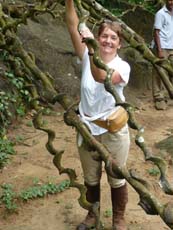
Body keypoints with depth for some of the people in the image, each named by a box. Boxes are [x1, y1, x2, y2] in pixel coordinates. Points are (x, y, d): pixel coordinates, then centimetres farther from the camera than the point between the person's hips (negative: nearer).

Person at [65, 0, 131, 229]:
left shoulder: (122, 66, -14)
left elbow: (101, 77, -35)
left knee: (117, 179, 15)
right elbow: (73, 27, -18)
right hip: (87, 129, 3)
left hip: (113, 131, -3)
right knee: (91, 179, 21)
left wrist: (92, 49, -48)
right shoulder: (88, 57, -5)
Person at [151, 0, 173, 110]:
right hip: (163, 48, -6)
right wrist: (159, 50, -15)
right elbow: (156, 32, -9)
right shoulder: (160, 14, -6)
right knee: (160, 74, -3)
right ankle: (160, 98, 0)